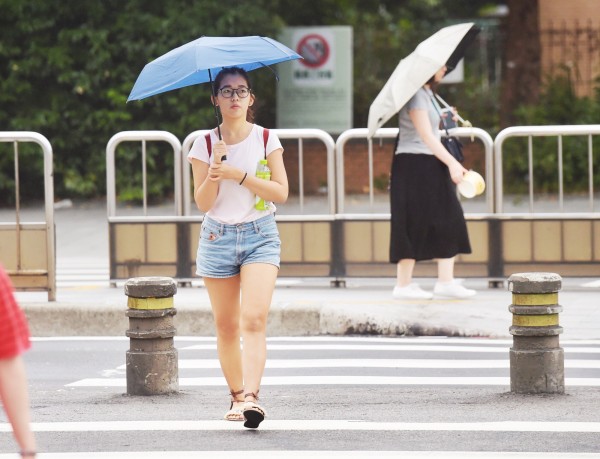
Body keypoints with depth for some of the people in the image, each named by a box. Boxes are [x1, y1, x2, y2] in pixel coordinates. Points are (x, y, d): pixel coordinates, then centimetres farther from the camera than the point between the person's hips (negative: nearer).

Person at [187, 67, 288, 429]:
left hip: (260, 236, -2)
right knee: (226, 326, 5)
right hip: (218, 237, 2)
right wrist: (215, 169, -16)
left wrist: (238, 174, -13)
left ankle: (252, 395, -28)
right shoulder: (206, 145, 4)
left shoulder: (266, 140, 3)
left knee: (254, 319, -18)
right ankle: (236, 395, 18)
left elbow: (281, 192, -4)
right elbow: (202, 202, 1)